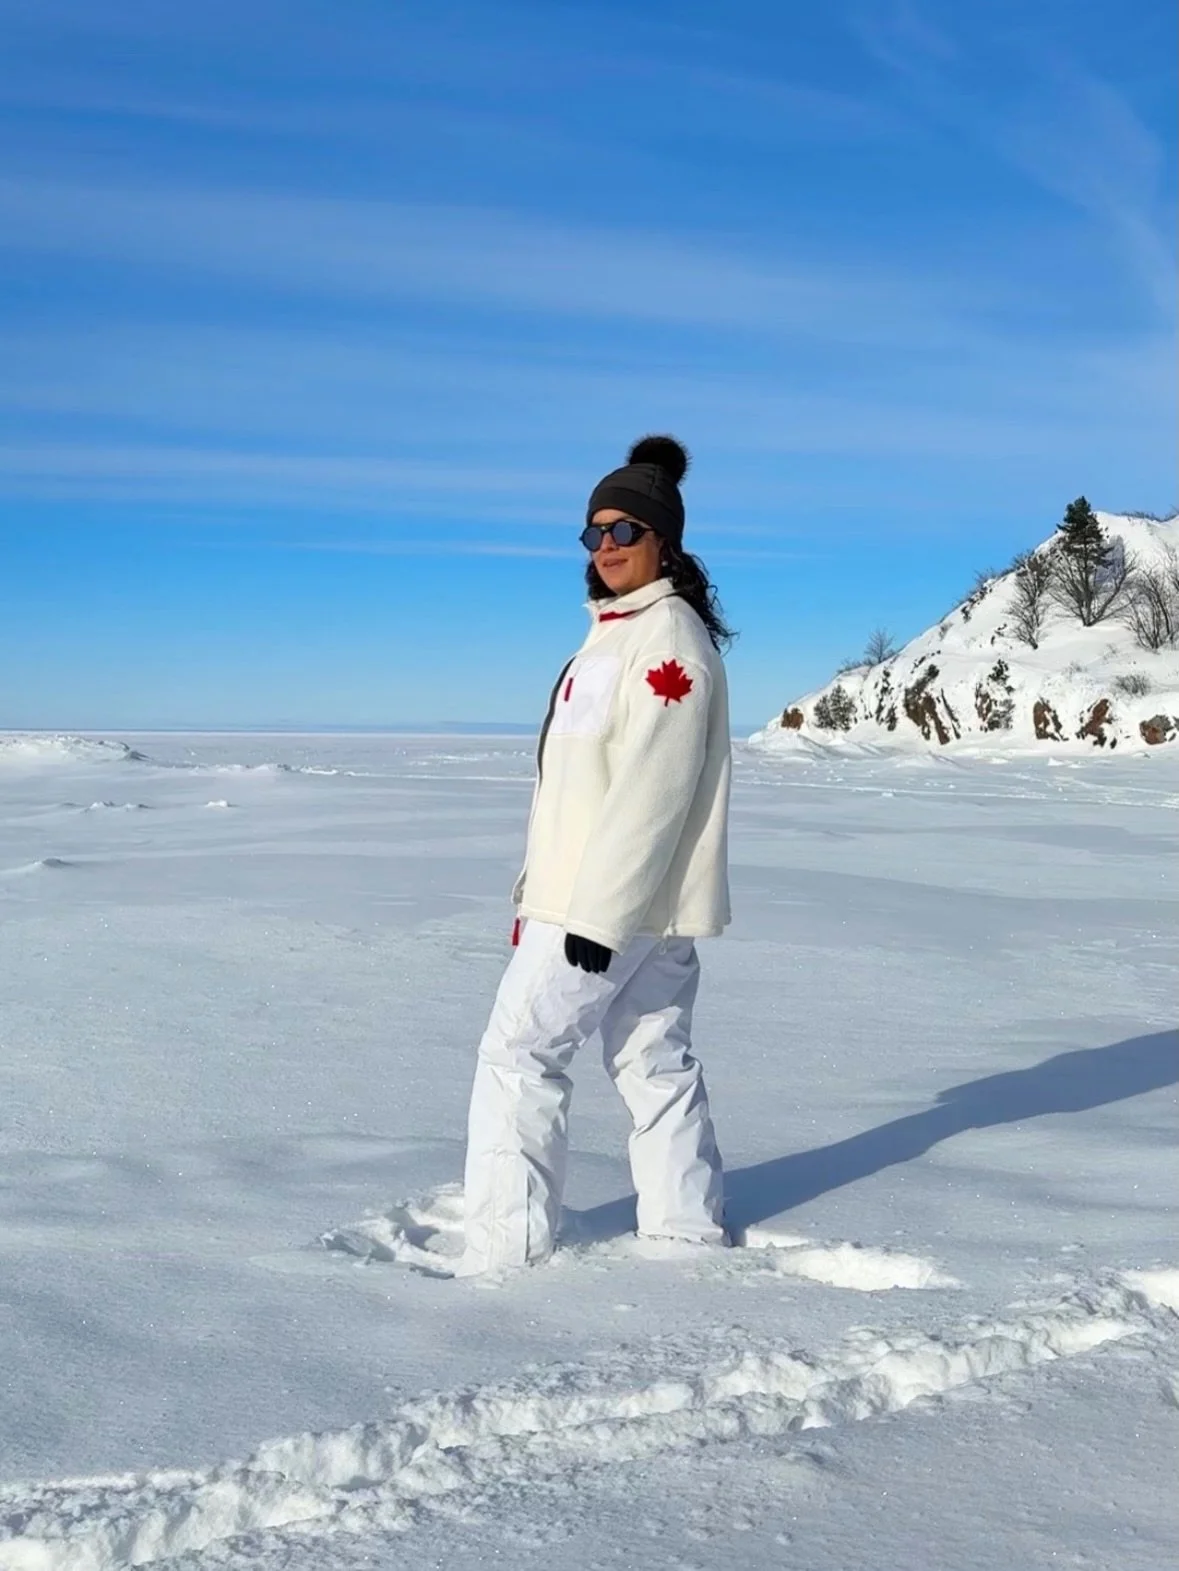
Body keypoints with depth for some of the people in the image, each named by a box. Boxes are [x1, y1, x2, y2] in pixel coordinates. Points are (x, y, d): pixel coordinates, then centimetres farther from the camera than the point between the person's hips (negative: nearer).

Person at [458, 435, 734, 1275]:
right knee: (657, 1063, 12)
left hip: (618, 902, -9)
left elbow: (651, 787, -22)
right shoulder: (616, 630, 16)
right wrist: (540, 889, 18)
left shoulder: (668, 636, -14)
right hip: (631, 901, 9)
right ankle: (690, 1239, 19)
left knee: (519, 1053, -5)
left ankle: (505, 1255, 0)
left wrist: (597, 912, -23)